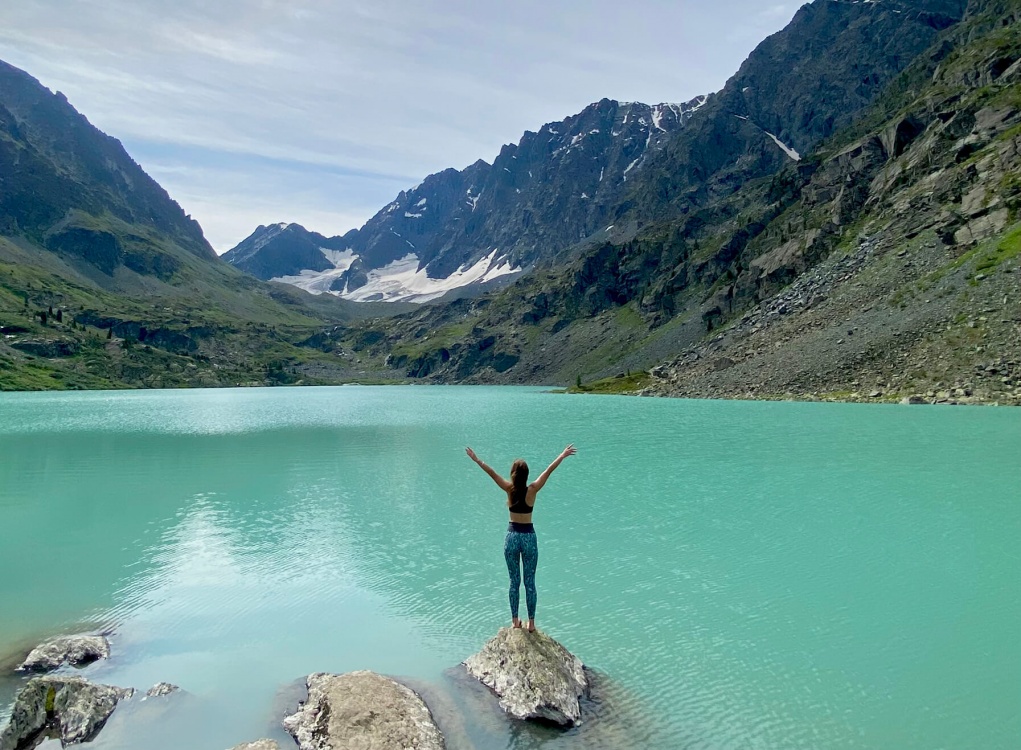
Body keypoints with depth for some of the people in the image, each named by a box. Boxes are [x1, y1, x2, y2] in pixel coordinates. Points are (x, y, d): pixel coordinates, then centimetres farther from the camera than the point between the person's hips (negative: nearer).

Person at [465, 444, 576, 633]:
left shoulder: (509, 489, -9)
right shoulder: (532, 490, -11)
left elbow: (491, 472, -3)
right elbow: (549, 470, -4)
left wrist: (476, 459, 7)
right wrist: (563, 455, 5)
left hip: (512, 537, 1)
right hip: (529, 537, -1)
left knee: (514, 582, 12)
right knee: (529, 583, 7)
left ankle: (515, 621, 19)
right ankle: (531, 623, 14)